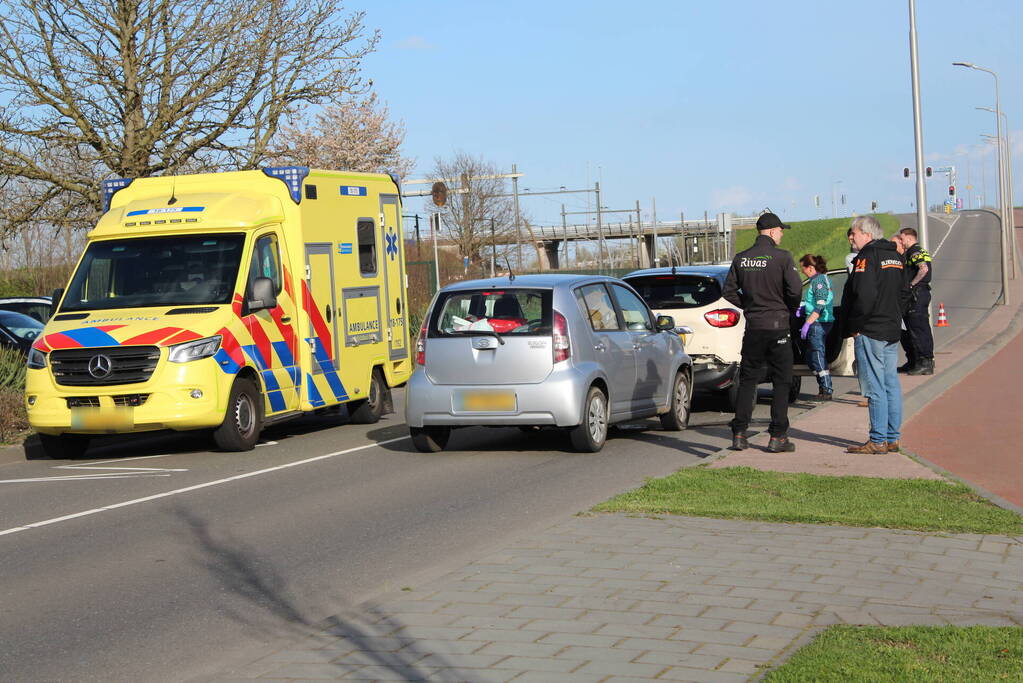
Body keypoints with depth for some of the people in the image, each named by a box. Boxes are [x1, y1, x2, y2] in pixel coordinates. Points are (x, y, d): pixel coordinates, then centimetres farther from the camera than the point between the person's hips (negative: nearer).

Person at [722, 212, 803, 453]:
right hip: (777, 326, -4)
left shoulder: (741, 259, 4)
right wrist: (789, 310, 3)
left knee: (747, 380, 10)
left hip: (753, 327, 4)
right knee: (782, 381, 4)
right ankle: (778, 436, 2)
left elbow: (729, 292, 5)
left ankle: (739, 434, 6)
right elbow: (794, 290, -16)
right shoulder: (782, 257, -9)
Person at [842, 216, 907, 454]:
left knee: (874, 388, -7)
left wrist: (854, 327, -12)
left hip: (870, 333, -9)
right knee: (891, 385, 11)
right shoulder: (896, 257, 15)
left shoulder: (867, 257, -13)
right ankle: (892, 438, 15)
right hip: (893, 331, 9)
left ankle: (878, 441, -6)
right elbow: (903, 292, 19)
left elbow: (864, 296, -21)